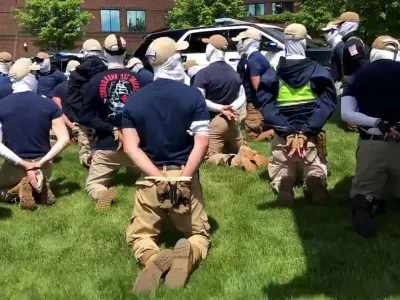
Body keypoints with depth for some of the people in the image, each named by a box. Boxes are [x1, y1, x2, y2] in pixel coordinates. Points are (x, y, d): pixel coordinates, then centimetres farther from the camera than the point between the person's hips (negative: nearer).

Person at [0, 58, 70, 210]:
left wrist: (22, 164, 4)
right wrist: (41, 162, -13)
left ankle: (20, 189, -3)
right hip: (42, 167, 2)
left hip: (14, 168, -2)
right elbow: (64, 139, -13)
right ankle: (40, 187, 2)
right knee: (38, 180, 38)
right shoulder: (49, 104, -8)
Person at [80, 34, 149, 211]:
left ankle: (103, 193, -18)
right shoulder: (139, 80, -3)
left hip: (106, 145, -1)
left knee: (92, 184, 18)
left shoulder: (95, 82, -6)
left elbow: (85, 117, -8)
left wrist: (112, 129, -7)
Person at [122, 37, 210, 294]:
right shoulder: (193, 96, -5)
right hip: (186, 177, -1)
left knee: (139, 235, 21)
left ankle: (152, 258, -16)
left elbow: (131, 147, -6)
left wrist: (159, 176, -11)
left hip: (150, 179, 1)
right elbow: (202, 142, -14)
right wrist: (183, 177, -14)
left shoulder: (134, 100, 1)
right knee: (199, 233, 20)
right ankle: (187, 255, -17)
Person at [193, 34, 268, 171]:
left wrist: (220, 108, -17)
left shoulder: (203, 73, -13)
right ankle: (250, 155, -8)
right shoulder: (233, 72, 10)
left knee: (210, 157, -2)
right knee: (239, 149, 25)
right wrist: (231, 108, -8)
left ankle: (236, 160, -28)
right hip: (231, 120, 7)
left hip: (213, 122, -6)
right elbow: (242, 97, 8)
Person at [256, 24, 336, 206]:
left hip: (282, 138, 1)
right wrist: (307, 129, -16)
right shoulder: (319, 73, 1)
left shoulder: (272, 75, 3)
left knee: (282, 182, 11)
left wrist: (286, 130, -12)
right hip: (311, 138, -1)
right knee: (316, 180, 10)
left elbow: (265, 105, -5)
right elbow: (327, 104, -9)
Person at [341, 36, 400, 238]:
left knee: (367, 190, 15)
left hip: (371, 145, 1)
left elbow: (346, 114, -5)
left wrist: (376, 122, -9)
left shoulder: (360, 75, 5)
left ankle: (362, 204, -15)